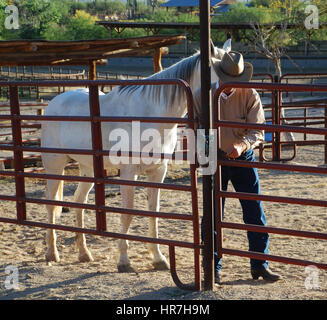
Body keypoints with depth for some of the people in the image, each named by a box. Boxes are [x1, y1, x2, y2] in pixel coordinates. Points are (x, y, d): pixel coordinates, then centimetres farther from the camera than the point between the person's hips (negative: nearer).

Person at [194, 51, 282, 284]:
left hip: (243, 159, 0)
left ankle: (260, 265, 17)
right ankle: (213, 269, 14)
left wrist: (242, 145, -34)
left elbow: (258, 132, -13)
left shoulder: (250, 96, -9)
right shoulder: (202, 96, -6)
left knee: (255, 213, 3)